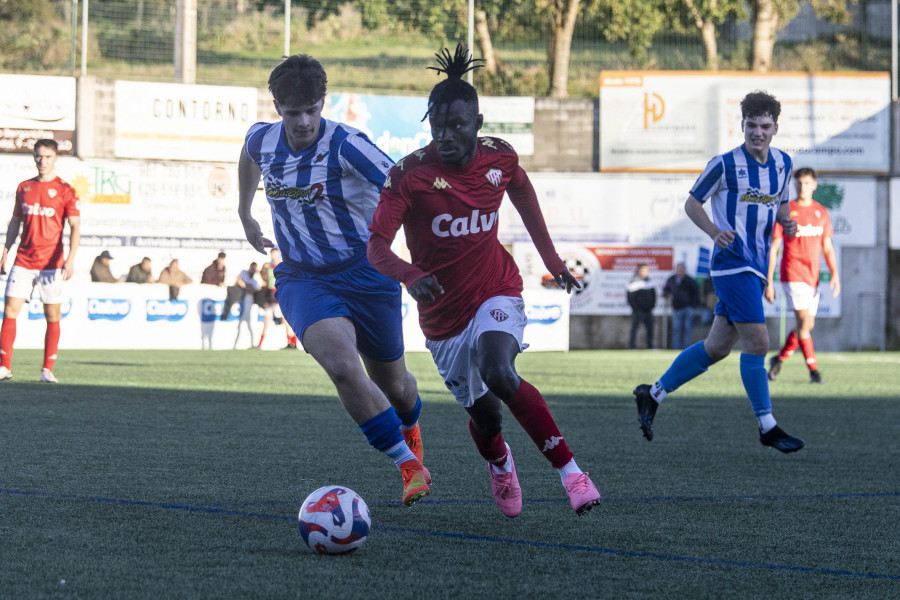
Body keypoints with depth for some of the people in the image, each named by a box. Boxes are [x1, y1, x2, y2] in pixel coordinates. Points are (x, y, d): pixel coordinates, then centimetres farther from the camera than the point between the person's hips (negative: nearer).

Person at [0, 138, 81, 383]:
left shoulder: (64, 190, -1)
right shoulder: (24, 187, 11)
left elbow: (75, 227, -6)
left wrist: (70, 259, -18)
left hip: (51, 262, -3)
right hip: (23, 260, 3)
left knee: (53, 316, 0)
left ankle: (47, 370, 5)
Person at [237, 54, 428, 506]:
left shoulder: (345, 144, -20)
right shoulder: (263, 139, -4)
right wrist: (245, 216, 30)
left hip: (364, 273, -2)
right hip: (301, 278, 2)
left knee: (389, 380, 14)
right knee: (341, 366, -26)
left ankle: (409, 433, 52)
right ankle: (410, 466, -15)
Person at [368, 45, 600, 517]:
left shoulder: (500, 158, -9)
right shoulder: (410, 174, -19)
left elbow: (524, 196, 14)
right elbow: (376, 247, -24)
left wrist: (553, 262, 22)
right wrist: (410, 275, -46)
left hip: (496, 292, -1)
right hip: (443, 311, 1)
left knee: (497, 372, -31)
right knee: (482, 412, 9)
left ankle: (570, 470, -26)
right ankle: (500, 466, 47)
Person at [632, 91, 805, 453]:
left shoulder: (782, 163, 9)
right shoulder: (725, 164, -9)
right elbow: (692, 203, 0)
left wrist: (786, 222, 1)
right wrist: (715, 232, -17)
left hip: (757, 265, 7)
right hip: (732, 263, -7)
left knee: (718, 346, 11)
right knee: (757, 341, -13)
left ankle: (653, 395, 24)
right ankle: (767, 427, -4)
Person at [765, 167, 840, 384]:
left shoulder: (822, 212, 10)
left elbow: (827, 248, 13)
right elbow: (773, 248, -2)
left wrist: (835, 275, -2)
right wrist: (768, 282, -6)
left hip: (813, 277, 5)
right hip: (792, 274, -5)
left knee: (807, 325, 7)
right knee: (804, 320, -15)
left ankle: (778, 359, 27)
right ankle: (814, 370, -11)